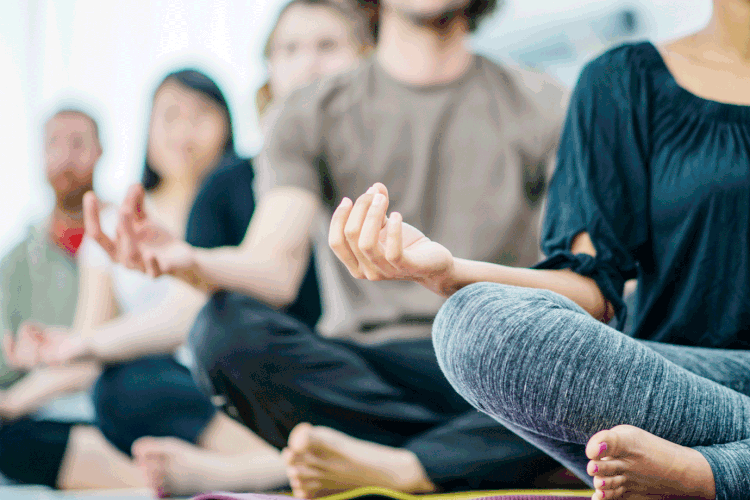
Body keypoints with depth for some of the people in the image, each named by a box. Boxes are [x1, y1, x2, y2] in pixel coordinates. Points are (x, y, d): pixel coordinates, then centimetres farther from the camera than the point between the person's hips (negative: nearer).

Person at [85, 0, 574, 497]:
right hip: (367, 359, 1)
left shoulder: (540, 107, 10)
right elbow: (275, 267, -5)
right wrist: (192, 263, -29)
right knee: (225, 327, -29)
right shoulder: (315, 114, 11)